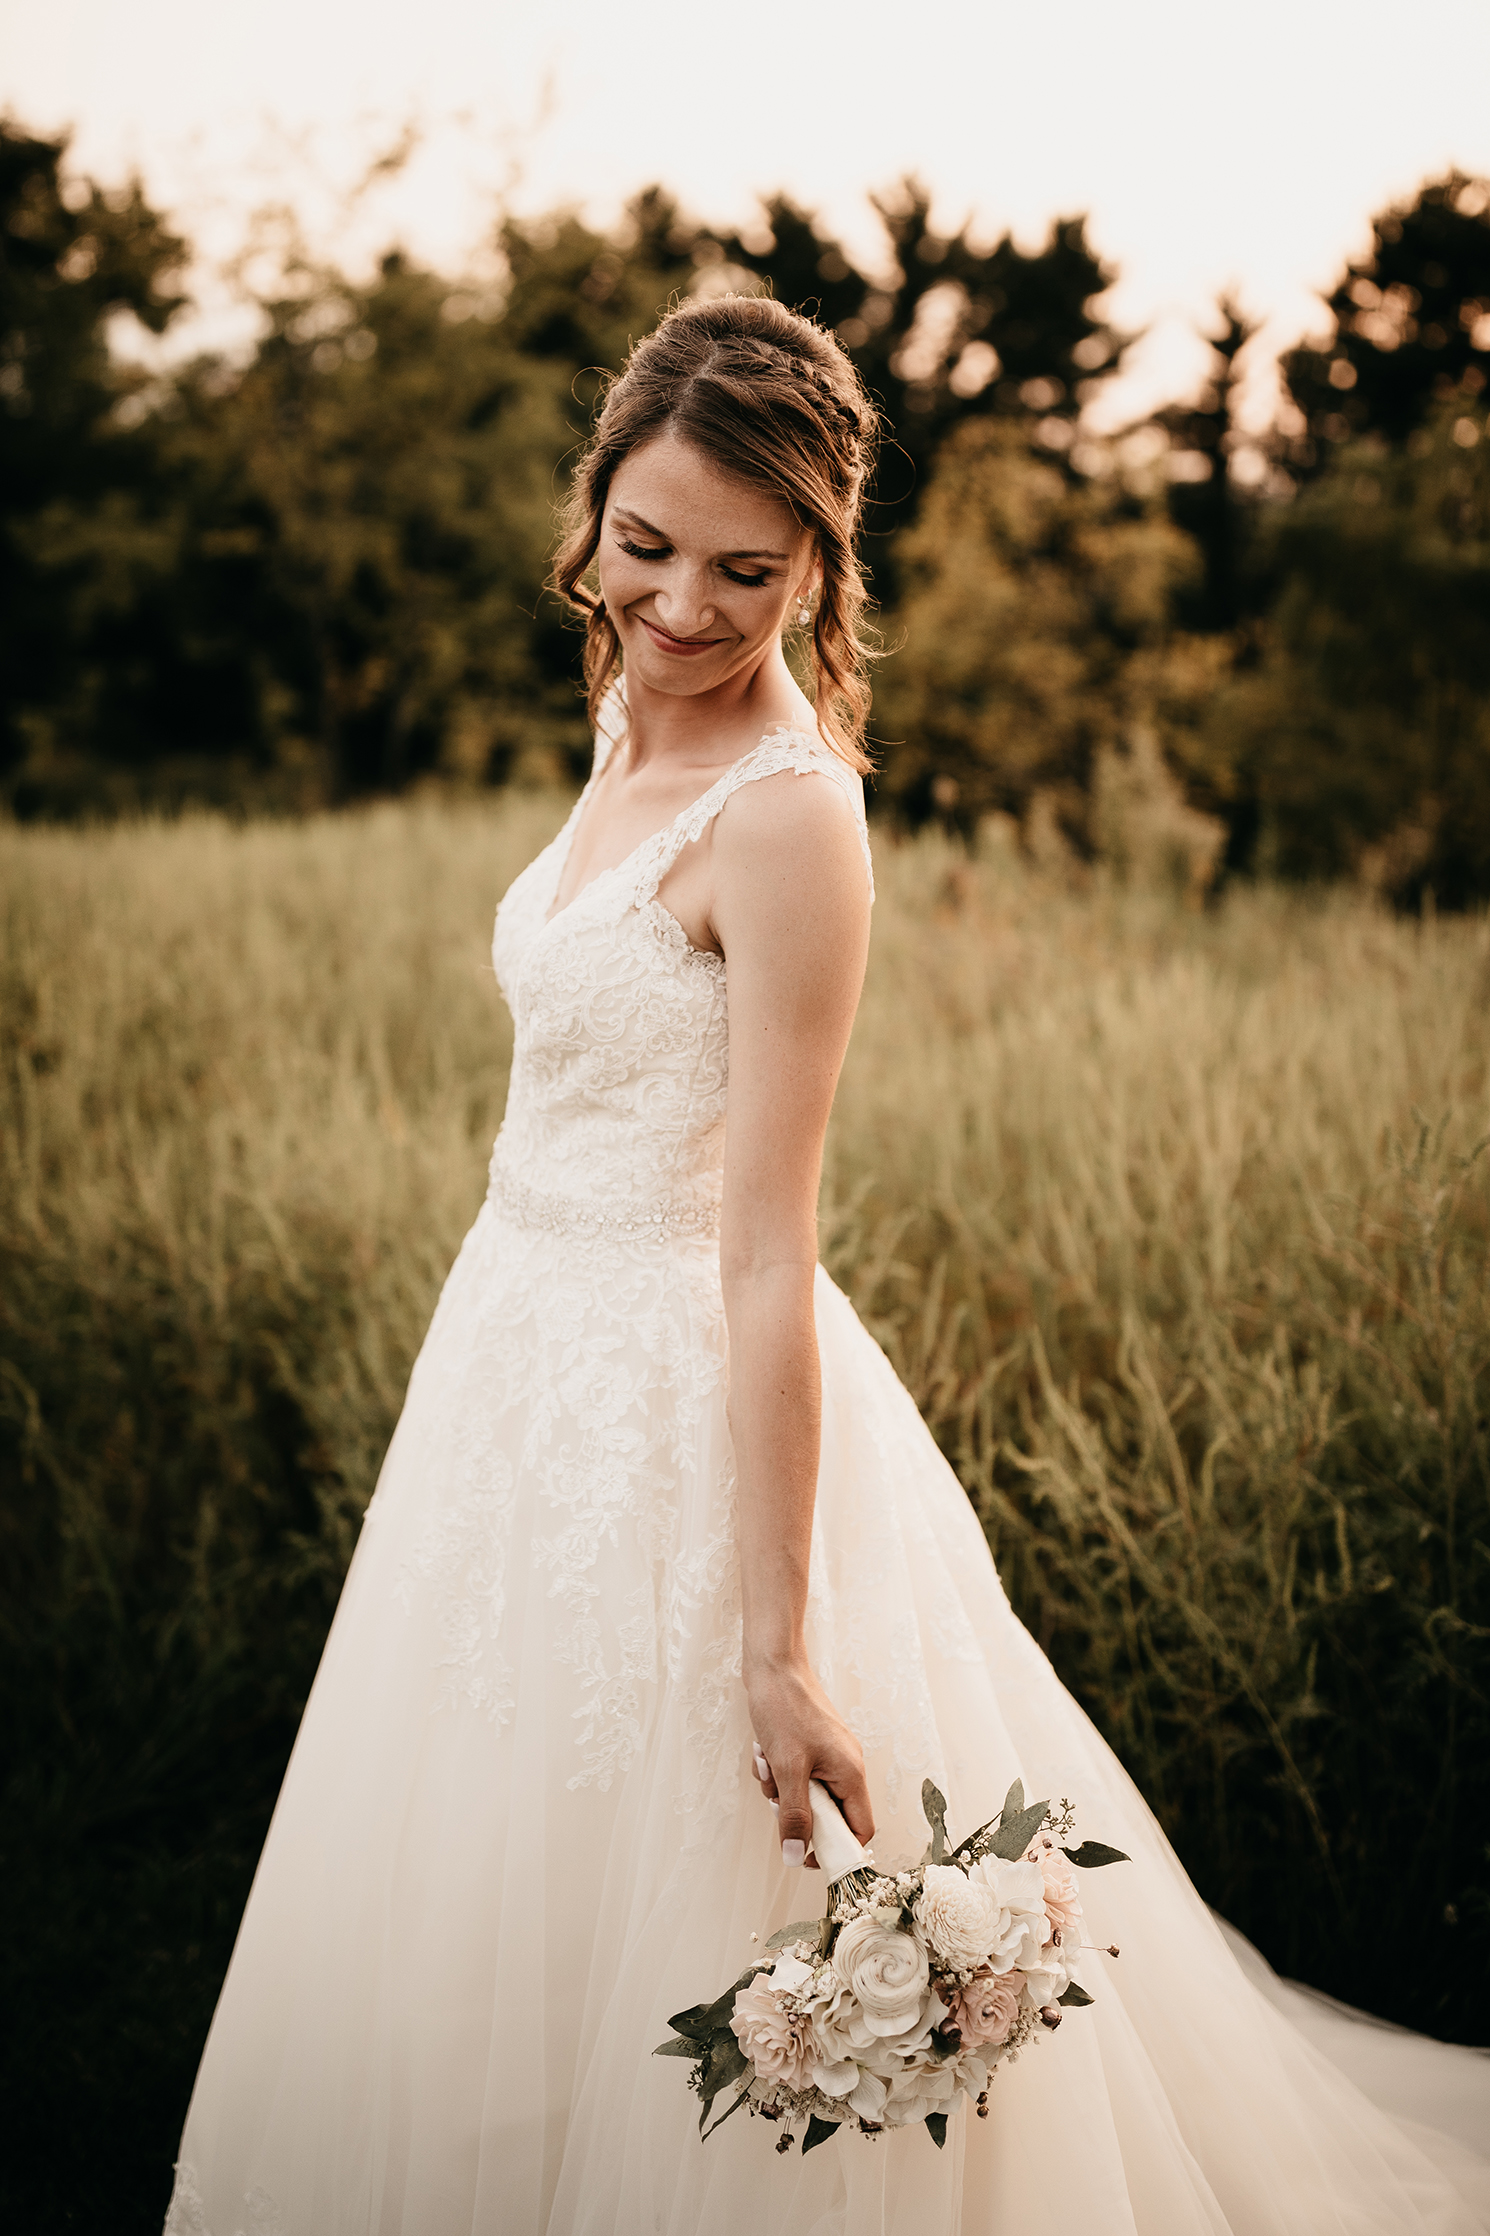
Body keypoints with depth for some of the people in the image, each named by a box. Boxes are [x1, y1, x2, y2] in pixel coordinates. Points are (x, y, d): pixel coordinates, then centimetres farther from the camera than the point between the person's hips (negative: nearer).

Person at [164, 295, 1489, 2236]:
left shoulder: (785, 815, -21)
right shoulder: (635, 723, 5)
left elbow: (768, 1254, -24)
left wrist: (781, 1648, -23)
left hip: (678, 1411, -9)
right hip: (527, 1359, 9)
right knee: (501, 1941, 22)